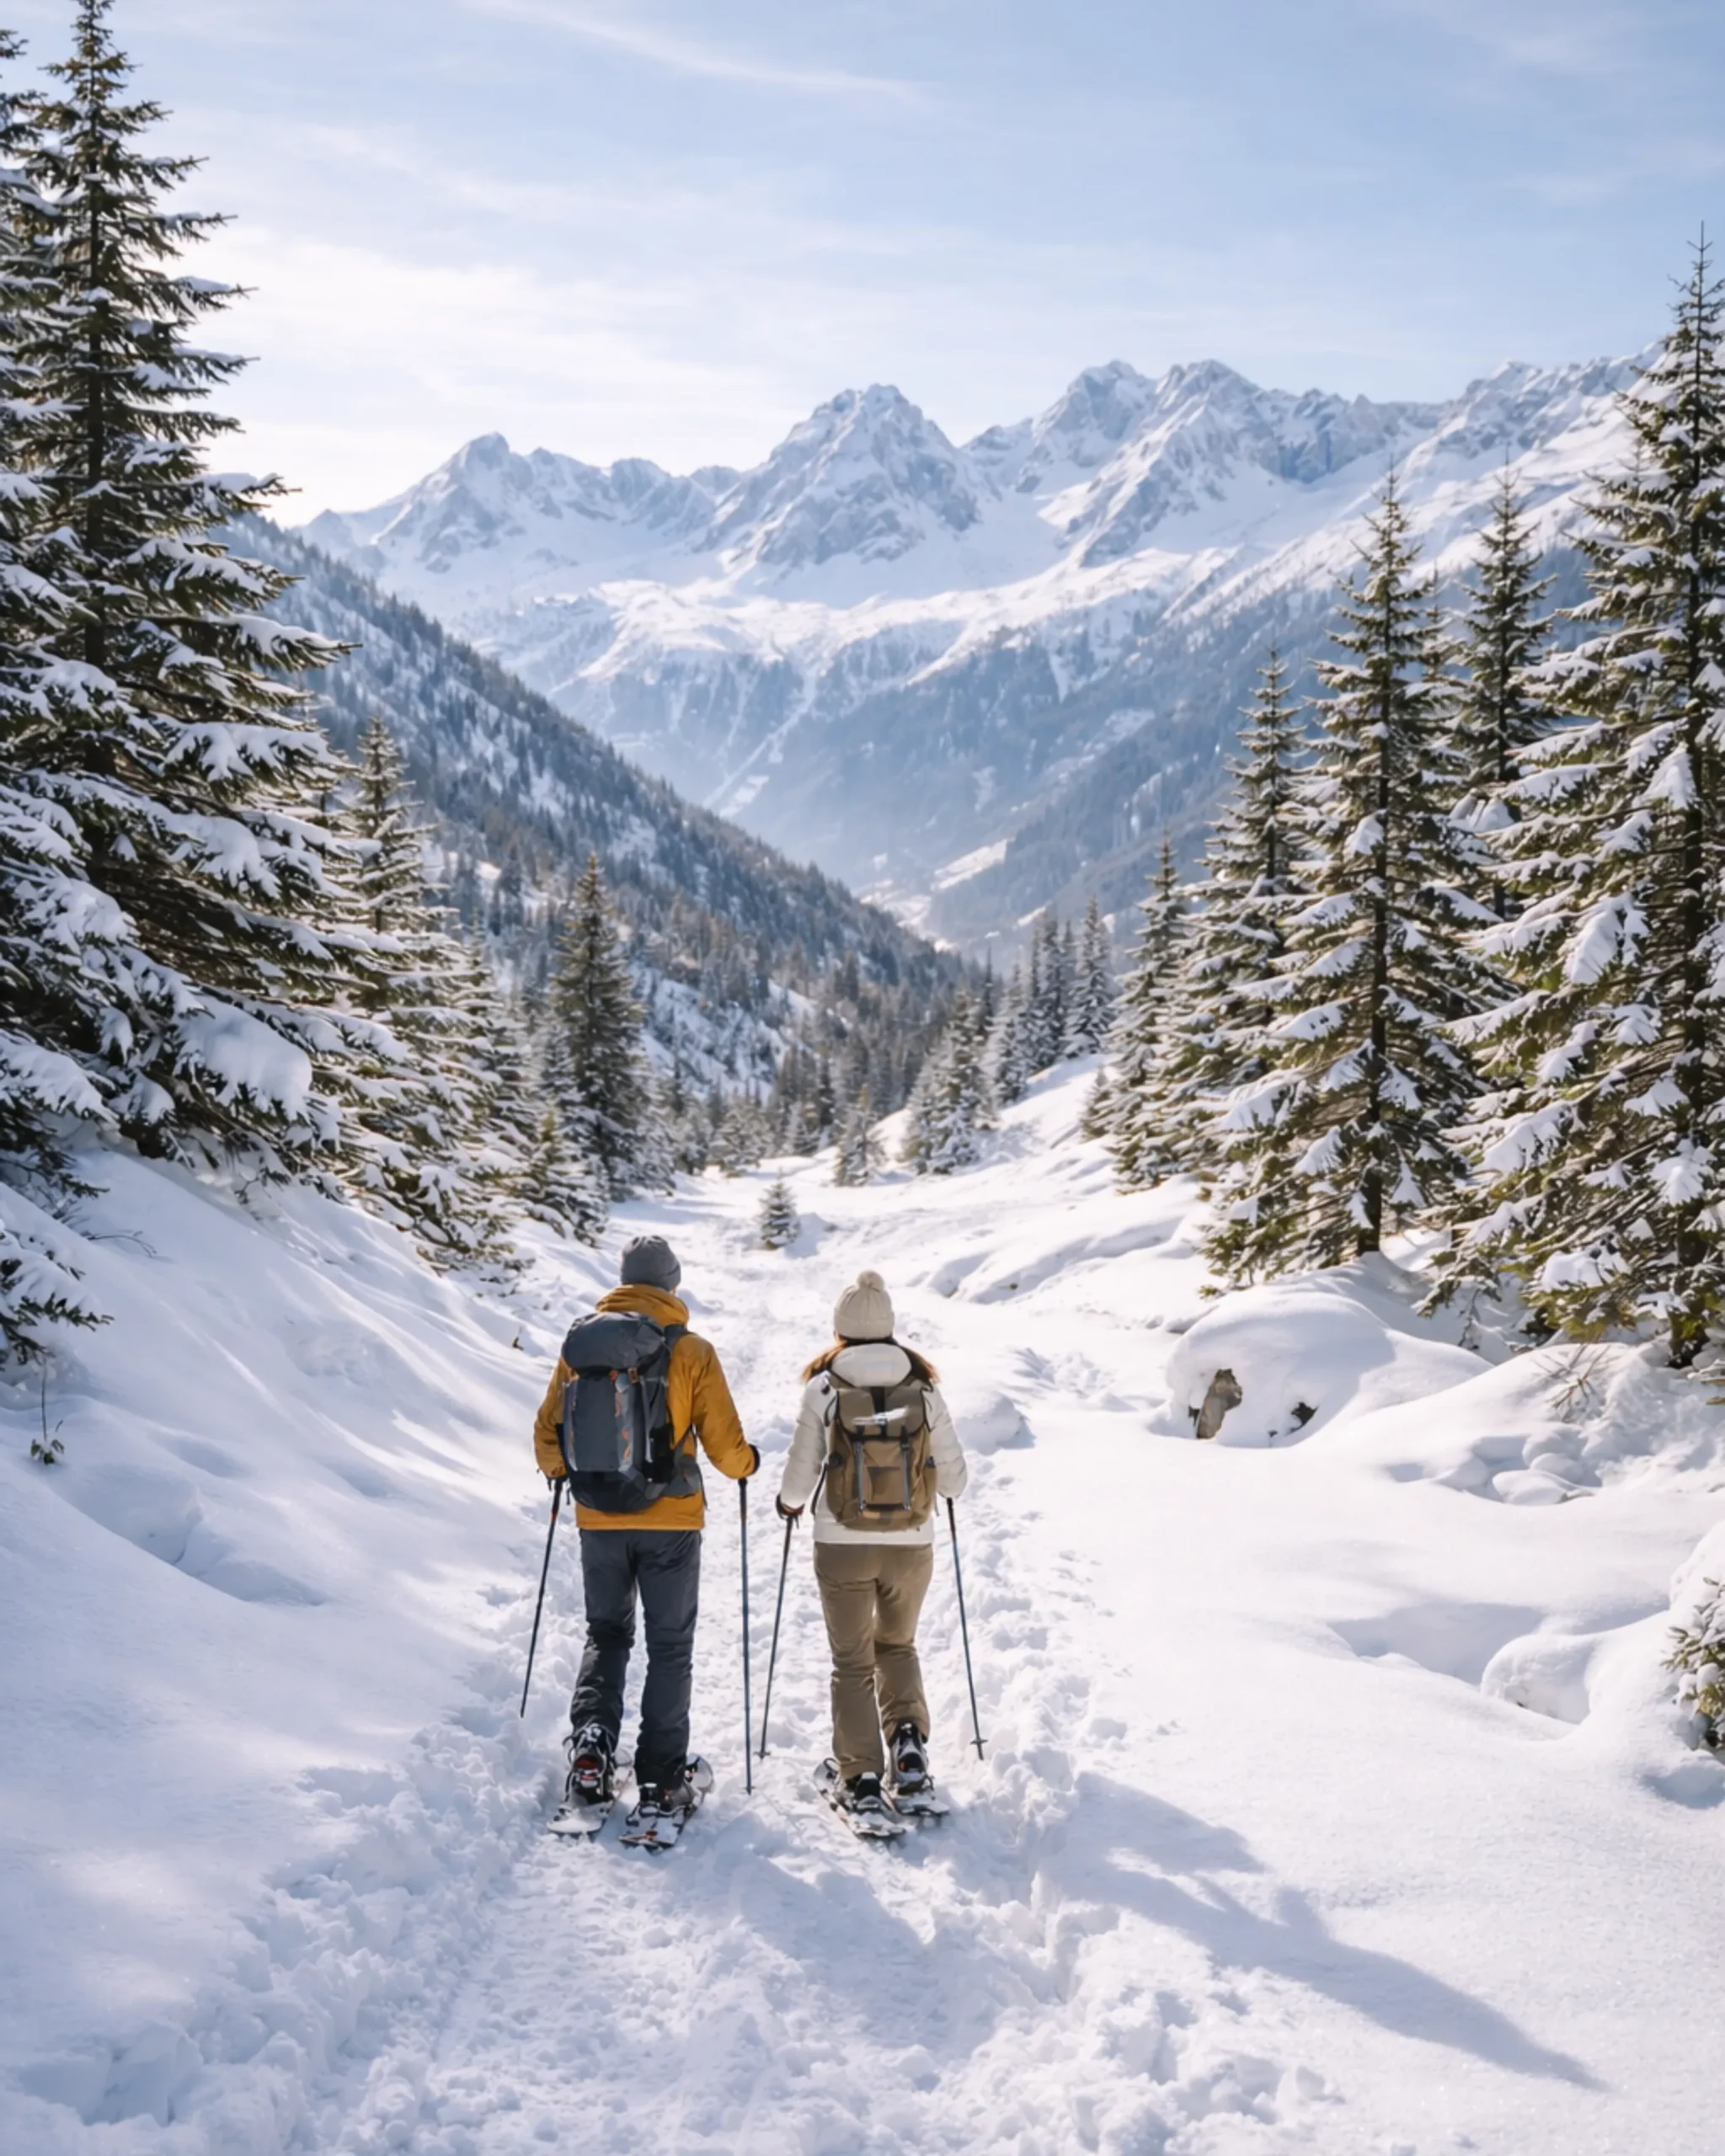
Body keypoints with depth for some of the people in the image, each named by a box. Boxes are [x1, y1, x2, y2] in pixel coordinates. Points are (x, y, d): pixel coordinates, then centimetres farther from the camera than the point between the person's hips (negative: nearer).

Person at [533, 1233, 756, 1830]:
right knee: (670, 1647, 10)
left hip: (599, 1519, 2)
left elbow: (549, 1433, 3)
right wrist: (747, 1464, 14)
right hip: (671, 1520, -2)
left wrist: (559, 1469, 25)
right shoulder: (692, 1351, -9)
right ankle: (662, 1779, 10)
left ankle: (591, 1741, 2)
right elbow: (724, 1445, -8)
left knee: (606, 1635, 20)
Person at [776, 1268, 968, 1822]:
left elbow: (801, 1471, -1)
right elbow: (954, 1478, 2)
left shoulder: (823, 1388, -7)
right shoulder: (923, 1388, -3)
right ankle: (907, 1734, 3)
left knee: (852, 1661, 12)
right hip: (911, 1546, 2)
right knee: (897, 1646, 24)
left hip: (842, 1545, -2)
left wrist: (790, 1502, 21)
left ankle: (860, 1777, 6)